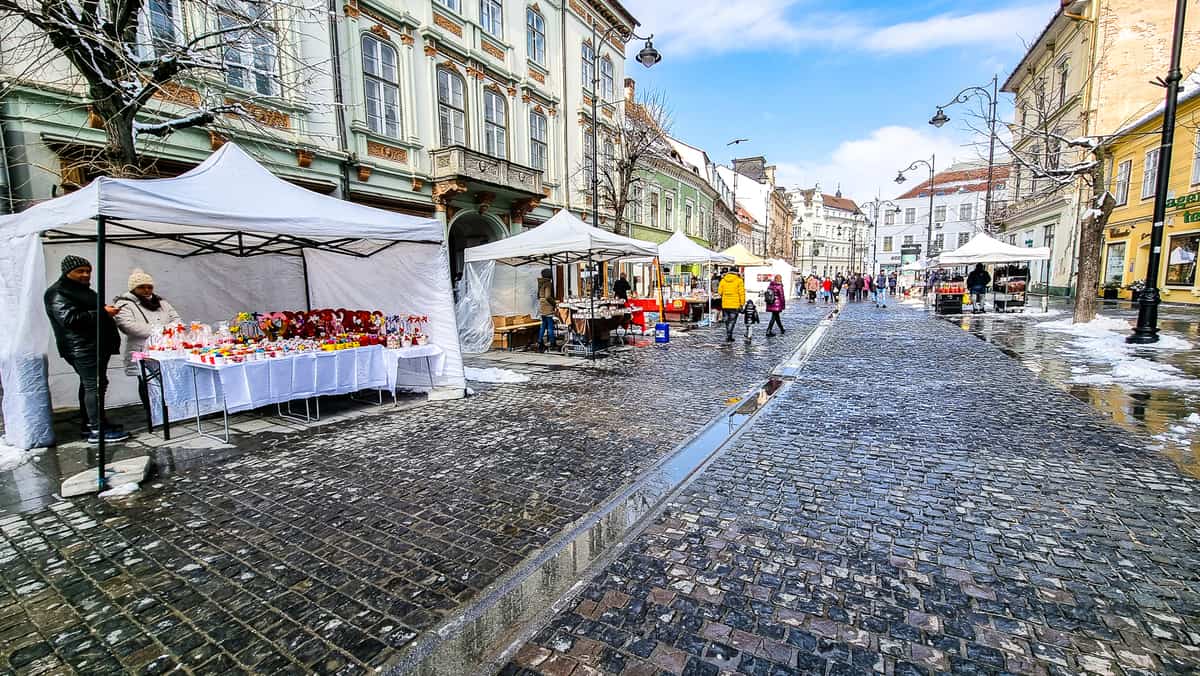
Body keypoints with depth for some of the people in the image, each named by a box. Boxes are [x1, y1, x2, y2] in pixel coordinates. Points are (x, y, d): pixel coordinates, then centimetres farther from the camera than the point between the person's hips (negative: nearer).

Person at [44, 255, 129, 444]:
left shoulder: (83, 289, 22)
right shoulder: (58, 293, -9)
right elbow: (70, 318, -22)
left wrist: (107, 312, 17)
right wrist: (102, 313, -23)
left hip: (96, 347, 10)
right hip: (82, 348, -10)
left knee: (89, 385, 13)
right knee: (94, 386, -13)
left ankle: (87, 425, 21)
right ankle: (98, 430, -12)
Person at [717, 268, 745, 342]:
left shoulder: (723, 280, 5)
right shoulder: (739, 280, -4)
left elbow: (719, 292, 6)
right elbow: (741, 293, -6)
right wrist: (742, 304, -1)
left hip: (725, 305, 4)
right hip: (735, 305, -4)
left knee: (727, 321, 15)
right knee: (732, 321, 1)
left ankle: (729, 336, 19)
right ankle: (728, 337, -9)